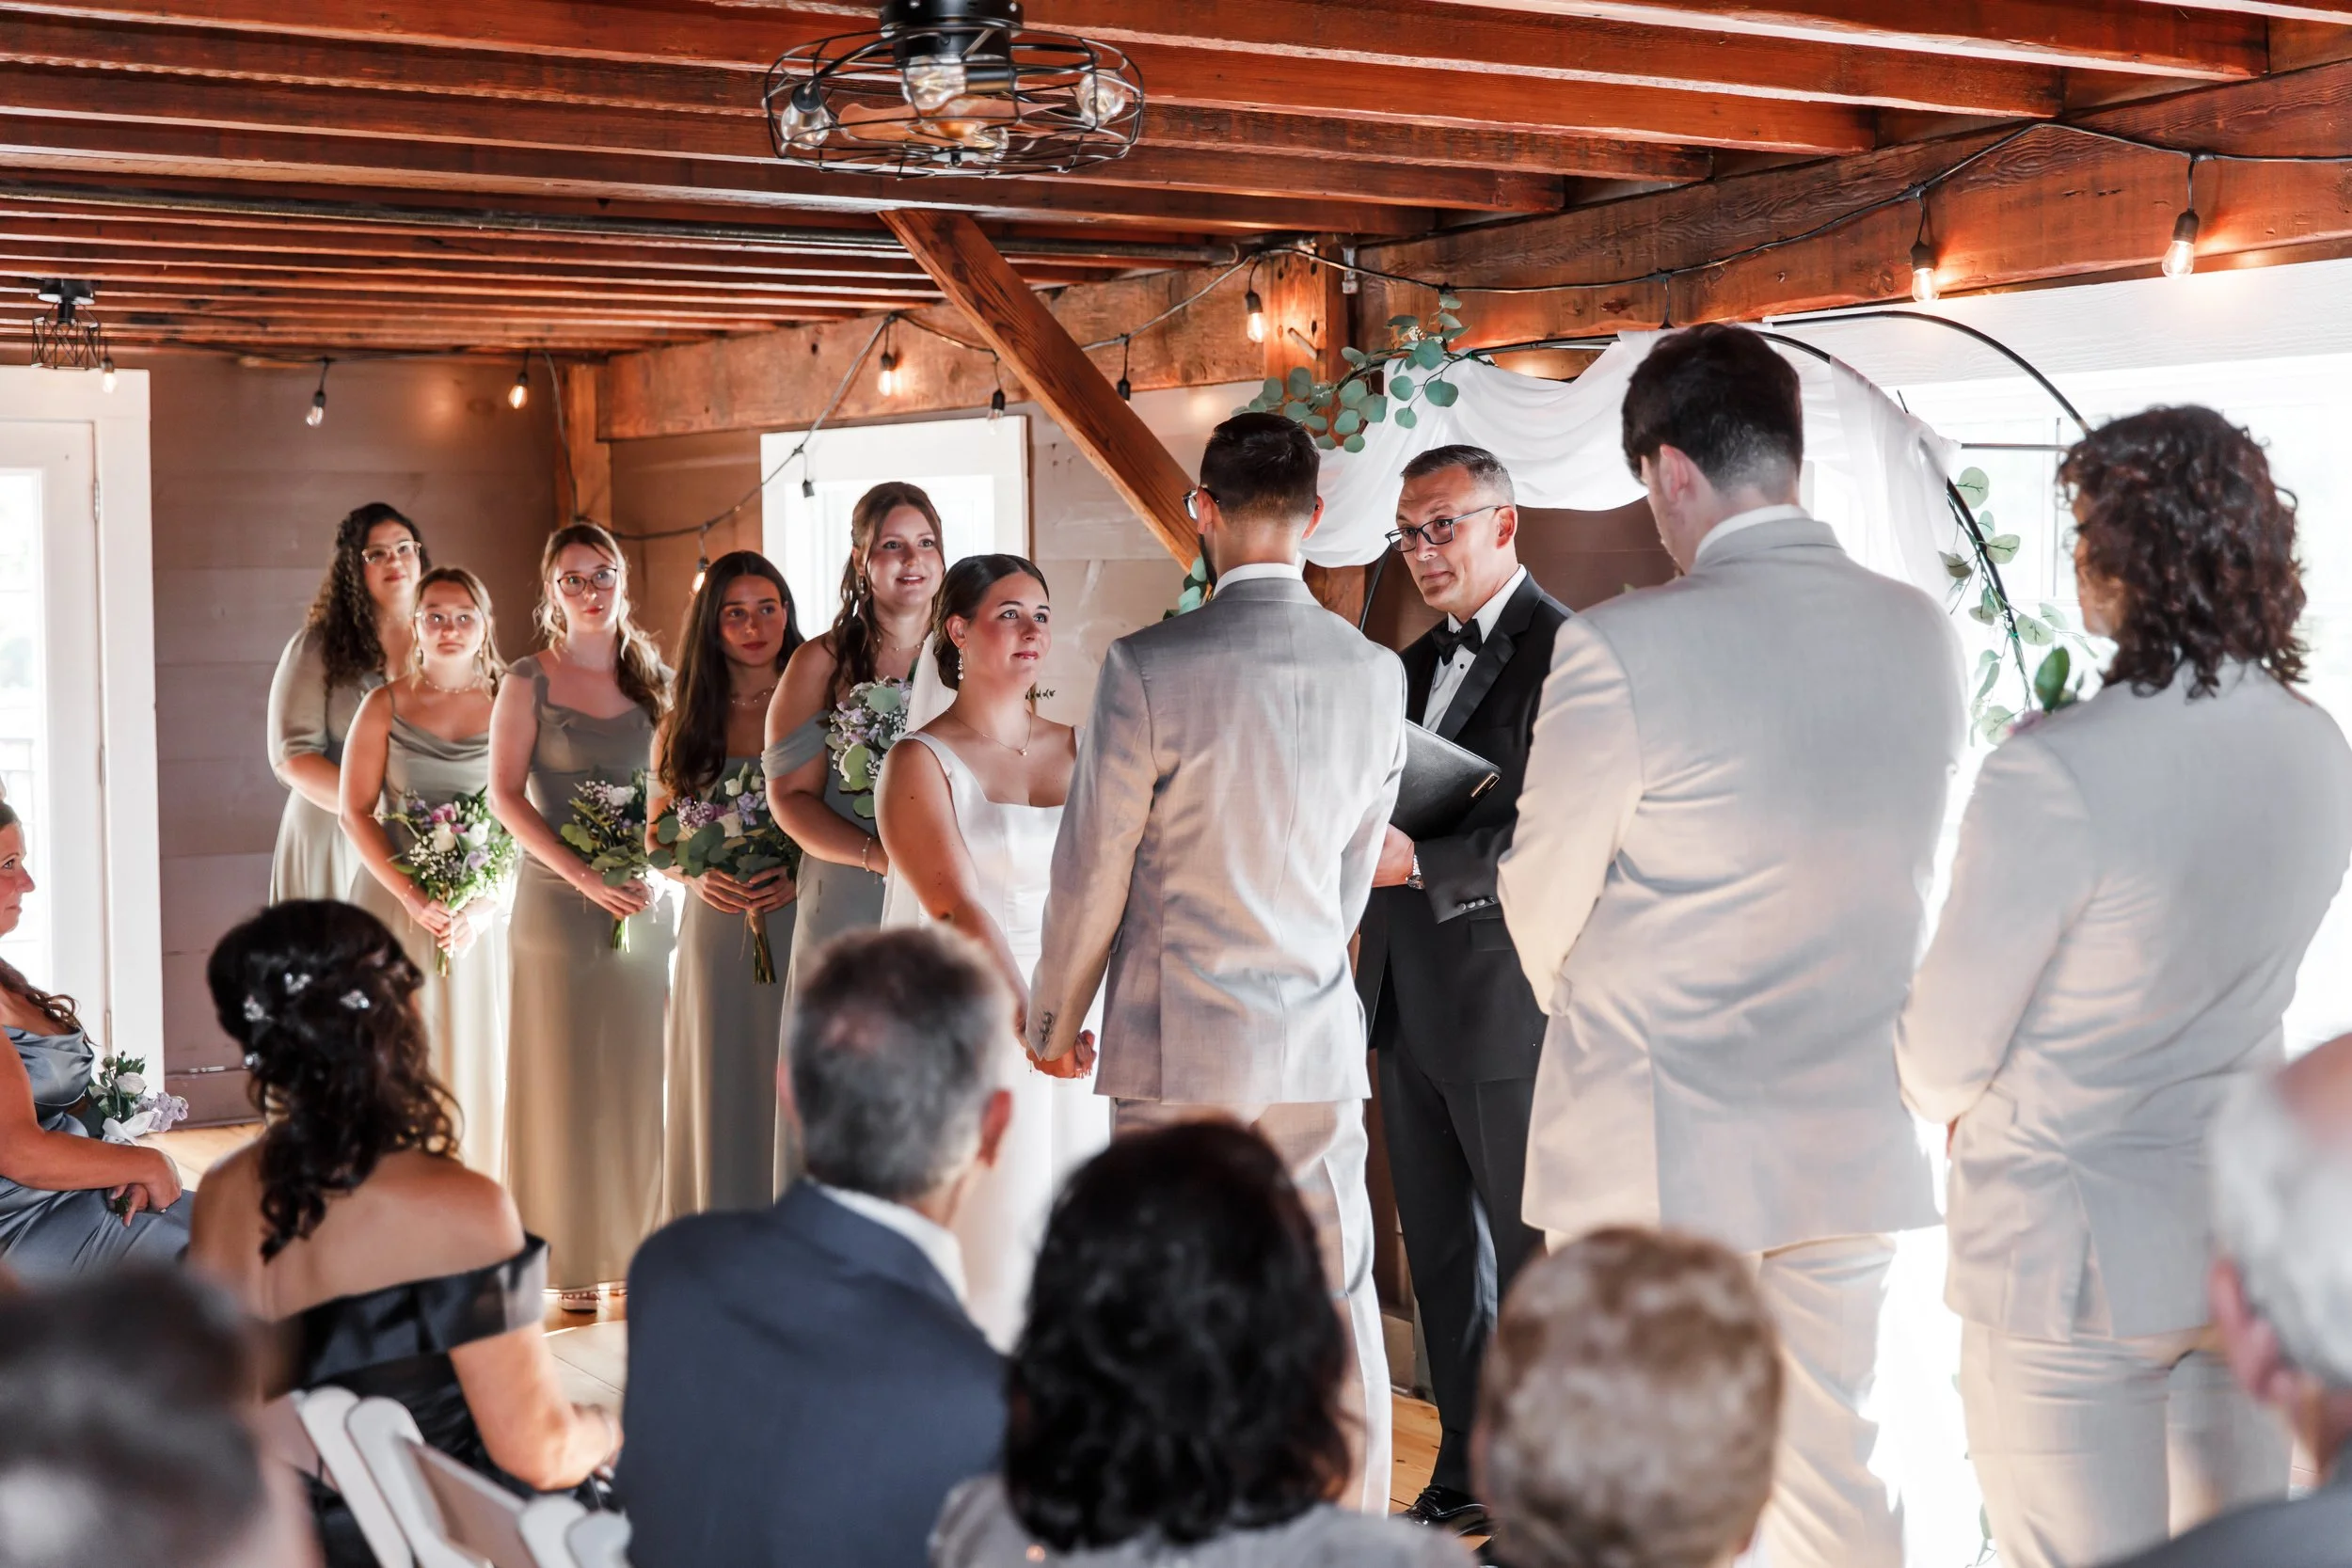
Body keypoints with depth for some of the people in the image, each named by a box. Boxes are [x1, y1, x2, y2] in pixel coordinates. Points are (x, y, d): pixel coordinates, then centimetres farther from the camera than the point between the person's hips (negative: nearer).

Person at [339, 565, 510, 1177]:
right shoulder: (384, 707, 3)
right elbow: (356, 813, 0)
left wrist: (485, 906, -13)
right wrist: (415, 900, -12)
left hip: (484, 911, 0)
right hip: (396, 903, 0)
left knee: (476, 1058, 1)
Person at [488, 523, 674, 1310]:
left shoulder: (653, 679, 10)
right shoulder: (528, 682, -1)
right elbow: (506, 796, -6)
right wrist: (583, 877, -15)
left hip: (644, 900, 3)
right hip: (556, 899, -3)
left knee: (638, 1074, 5)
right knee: (563, 1075, 0)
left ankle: (638, 1246, 14)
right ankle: (573, 1258, 6)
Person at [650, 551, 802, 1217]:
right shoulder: (682, 726, 10)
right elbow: (654, 836, 14)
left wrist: (801, 874, -15)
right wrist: (697, 875, -5)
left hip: (802, 927, -2)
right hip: (716, 930, 2)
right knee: (722, 1086, 4)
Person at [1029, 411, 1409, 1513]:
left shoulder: (1150, 669, -12)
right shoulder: (1376, 674, 2)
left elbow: (1091, 871, -6)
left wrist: (1055, 1020, 9)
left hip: (1181, 1050, -4)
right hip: (1322, 1048, 4)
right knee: (1336, 1324, 10)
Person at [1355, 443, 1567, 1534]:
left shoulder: (1562, 649, -12)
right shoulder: (1419, 662, 16)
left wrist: (1419, 863, -24)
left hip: (1507, 1003, -8)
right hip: (1409, 999, 9)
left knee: (1533, 1260, 0)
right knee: (1440, 1256, 15)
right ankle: (1466, 1473, 25)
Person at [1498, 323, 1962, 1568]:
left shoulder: (1621, 647, -17)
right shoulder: (1923, 635, -1)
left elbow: (1541, 902, -5)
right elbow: (1913, 869, 10)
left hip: (1659, 1140, -4)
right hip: (1857, 1133, 5)